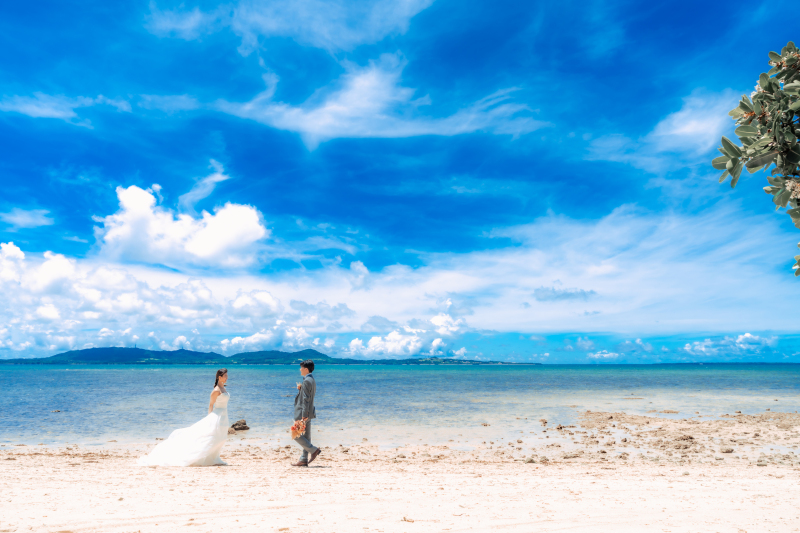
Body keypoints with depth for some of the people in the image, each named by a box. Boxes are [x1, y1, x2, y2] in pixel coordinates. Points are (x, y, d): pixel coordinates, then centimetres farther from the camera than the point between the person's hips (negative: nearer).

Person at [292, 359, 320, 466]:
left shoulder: (306, 381, -17)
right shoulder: (312, 380, 14)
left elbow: (306, 399, -21)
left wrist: (304, 414, -22)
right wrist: (300, 389, 6)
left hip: (303, 413, -10)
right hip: (308, 413, 10)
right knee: (306, 437, 9)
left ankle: (313, 450, -4)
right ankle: (304, 460, 12)